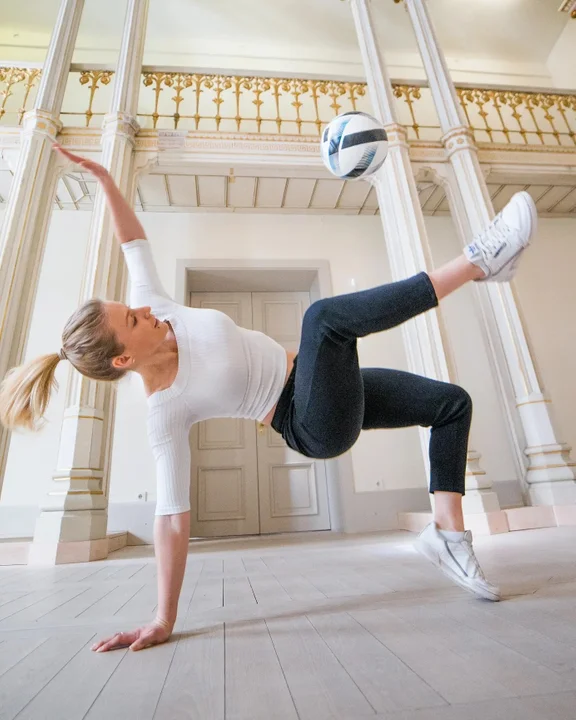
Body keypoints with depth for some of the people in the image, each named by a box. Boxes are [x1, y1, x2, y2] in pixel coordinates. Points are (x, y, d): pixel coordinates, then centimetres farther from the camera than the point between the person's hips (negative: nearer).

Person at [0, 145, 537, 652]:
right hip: (315, 425, -7)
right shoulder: (165, 413, -17)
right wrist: (164, 620, -16)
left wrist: (105, 179, 4)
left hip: (326, 384, 8)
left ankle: (448, 532, 4)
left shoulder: (155, 311, -2)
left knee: (452, 403, 9)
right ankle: (477, 261, -20)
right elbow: (172, 515, -16)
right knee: (323, 316, -34)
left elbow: (134, 243, 10)